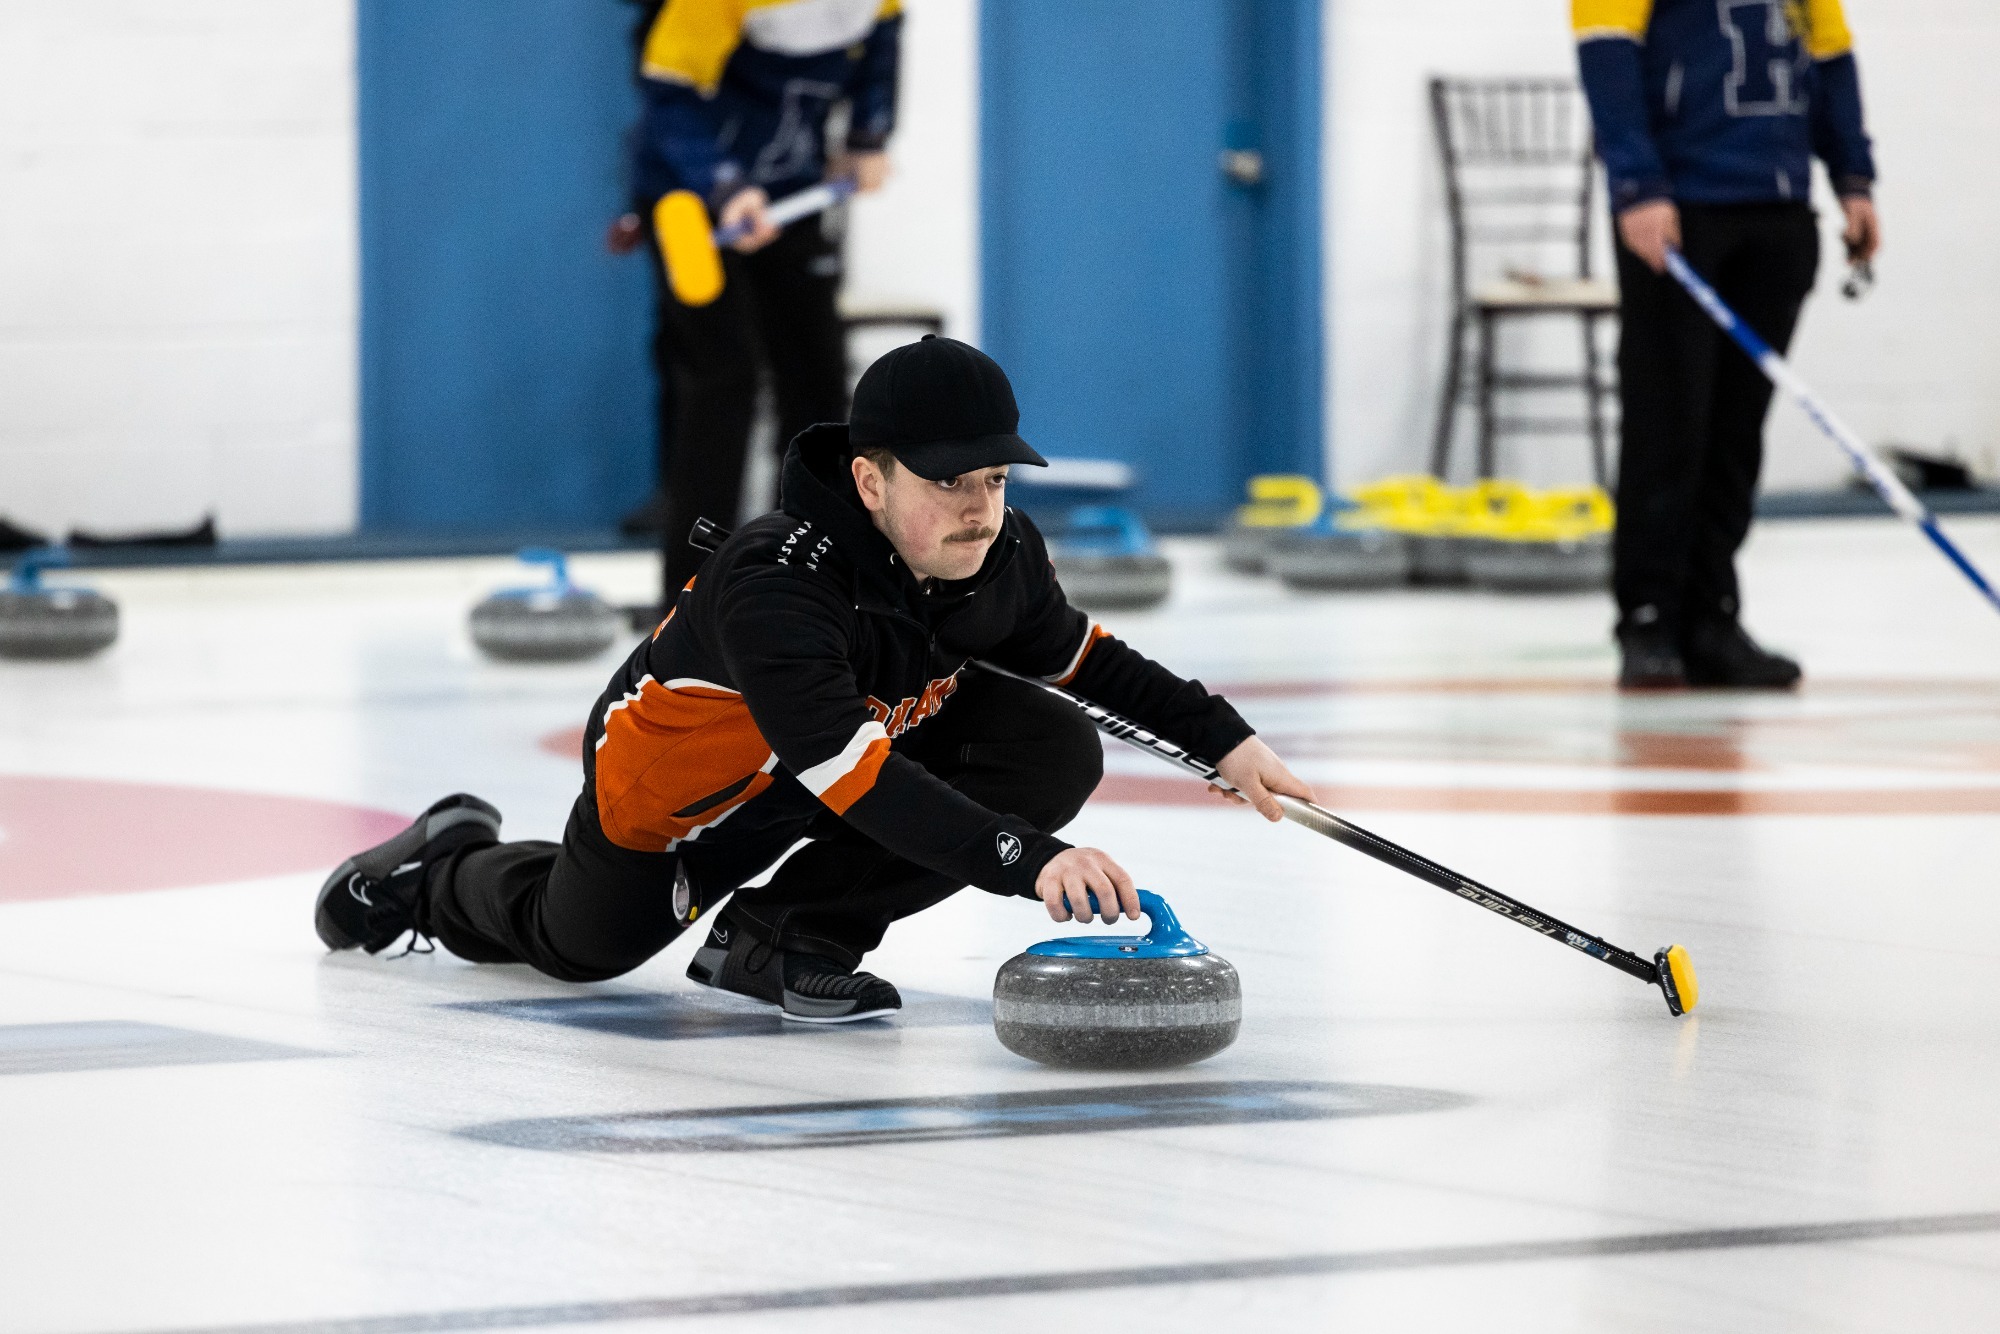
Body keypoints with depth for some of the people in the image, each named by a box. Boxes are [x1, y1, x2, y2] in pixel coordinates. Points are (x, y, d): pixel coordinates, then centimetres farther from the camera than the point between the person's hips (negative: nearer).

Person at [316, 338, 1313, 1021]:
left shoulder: (1000, 555, -22)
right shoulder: (773, 587, -44)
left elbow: (1080, 658, 1)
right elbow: (858, 781, -54)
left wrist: (1222, 740, -7)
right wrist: (1025, 861, -63)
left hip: (882, 726, 5)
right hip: (680, 786, -5)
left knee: (1054, 753, -21)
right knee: (580, 945, 20)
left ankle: (781, 937, -10)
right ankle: (445, 872, 56)